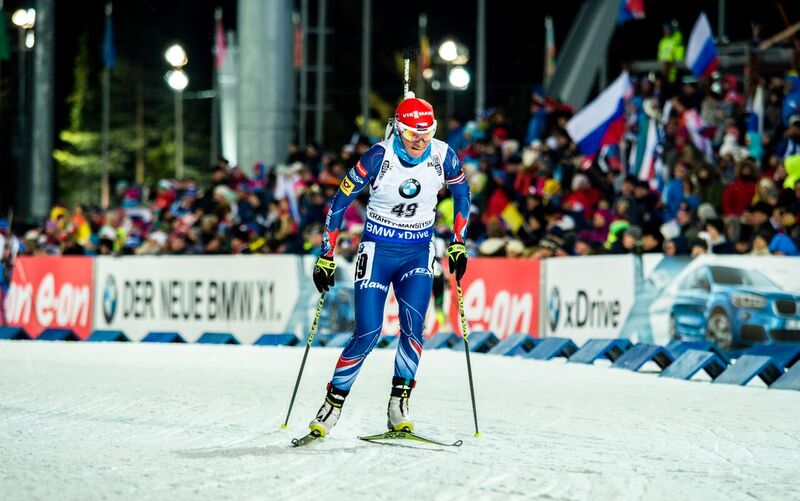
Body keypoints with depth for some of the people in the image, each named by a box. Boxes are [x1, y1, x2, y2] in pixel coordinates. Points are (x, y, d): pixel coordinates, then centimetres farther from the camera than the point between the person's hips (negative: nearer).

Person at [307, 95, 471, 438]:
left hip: (419, 252, 2)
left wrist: (458, 244, 4)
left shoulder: (442, 155, -9)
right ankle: (333, 404, 5)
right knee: (368, 334, -10)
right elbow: (339, 202, -9)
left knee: (413, 325, -18)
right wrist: (326, 257, -9)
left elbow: (462, 193, 10)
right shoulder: (379, 157, -18)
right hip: (378, 251, -2)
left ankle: (399, 405, -10)